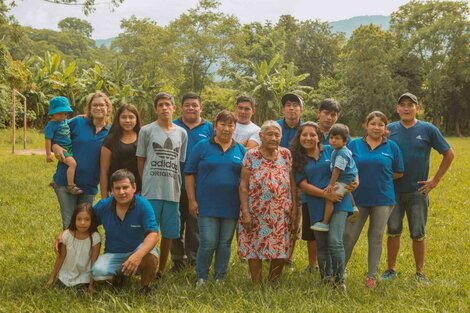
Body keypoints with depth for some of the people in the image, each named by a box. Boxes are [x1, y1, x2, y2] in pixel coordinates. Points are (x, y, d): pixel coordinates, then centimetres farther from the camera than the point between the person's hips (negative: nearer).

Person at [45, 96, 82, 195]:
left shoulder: (65, 121, 10)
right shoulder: (51, 125, -13)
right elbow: (48, 140, -15)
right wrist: (48, 154, -17)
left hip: (69, 148, 9)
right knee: (72, 163, -30)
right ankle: (70, 186, -25)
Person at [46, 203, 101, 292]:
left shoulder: (95, 238, -20)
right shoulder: (67, 235, -16)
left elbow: (94, 262, -13)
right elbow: (60, 258, -4)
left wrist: (91, 284, -11)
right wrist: (52, 277, 1)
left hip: (84, 277, -2)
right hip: (66, 275, 2)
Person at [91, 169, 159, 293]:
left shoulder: (143, 205, -17)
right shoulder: (103, 206, -6)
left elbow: (153, 234, -27)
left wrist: (138, 255, -45)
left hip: (139, 249, -2)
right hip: (113, 255, 2)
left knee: (151, 256, -37)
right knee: (97, 272, -30)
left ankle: (145, 286, -2)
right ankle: (119, 274, 9)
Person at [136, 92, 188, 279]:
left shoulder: (181, 133, 10)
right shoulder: (147, 131, 1)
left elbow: (182, 162, 13)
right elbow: (140, 160, 5)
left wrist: (179, 187, 7)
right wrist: (144, 185, 2)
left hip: (173, 191, 3)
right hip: (151, 191, -3)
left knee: (169, 233, 8)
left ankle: (161, 270, 21)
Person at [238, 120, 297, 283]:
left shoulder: (286, 154, 5)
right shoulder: (251, 155, -3)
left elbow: (292, 182, 7)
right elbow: (243, 185, -5)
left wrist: (294, 207, 2)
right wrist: (245, 212, -11)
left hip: (282, 214, 2)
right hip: (256, 213, -2)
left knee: (280, 250, 4)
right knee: (254, 248, 3)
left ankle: (273, 283, 22)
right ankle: (256, 285, 18)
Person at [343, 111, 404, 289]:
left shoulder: (392, 147, 3)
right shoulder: (354, 145, 3)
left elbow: (399, 172, 8)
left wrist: (381, 178, 1)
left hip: (383, 199, 0)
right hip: (358, 199, 0)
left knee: (376, 237, 8)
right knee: (349, 236, 1)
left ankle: (371, 276, 19)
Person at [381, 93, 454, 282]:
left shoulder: (428, 130, -3)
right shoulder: (390, 129, 0)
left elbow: (449, 154, 3)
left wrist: (436, 180, -1)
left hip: (418, 191, -1)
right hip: (393, 191, 1)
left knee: (418, 234, 6)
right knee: (393, 231, 7)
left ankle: (420, 272, 20)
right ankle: (391, 269, 21)